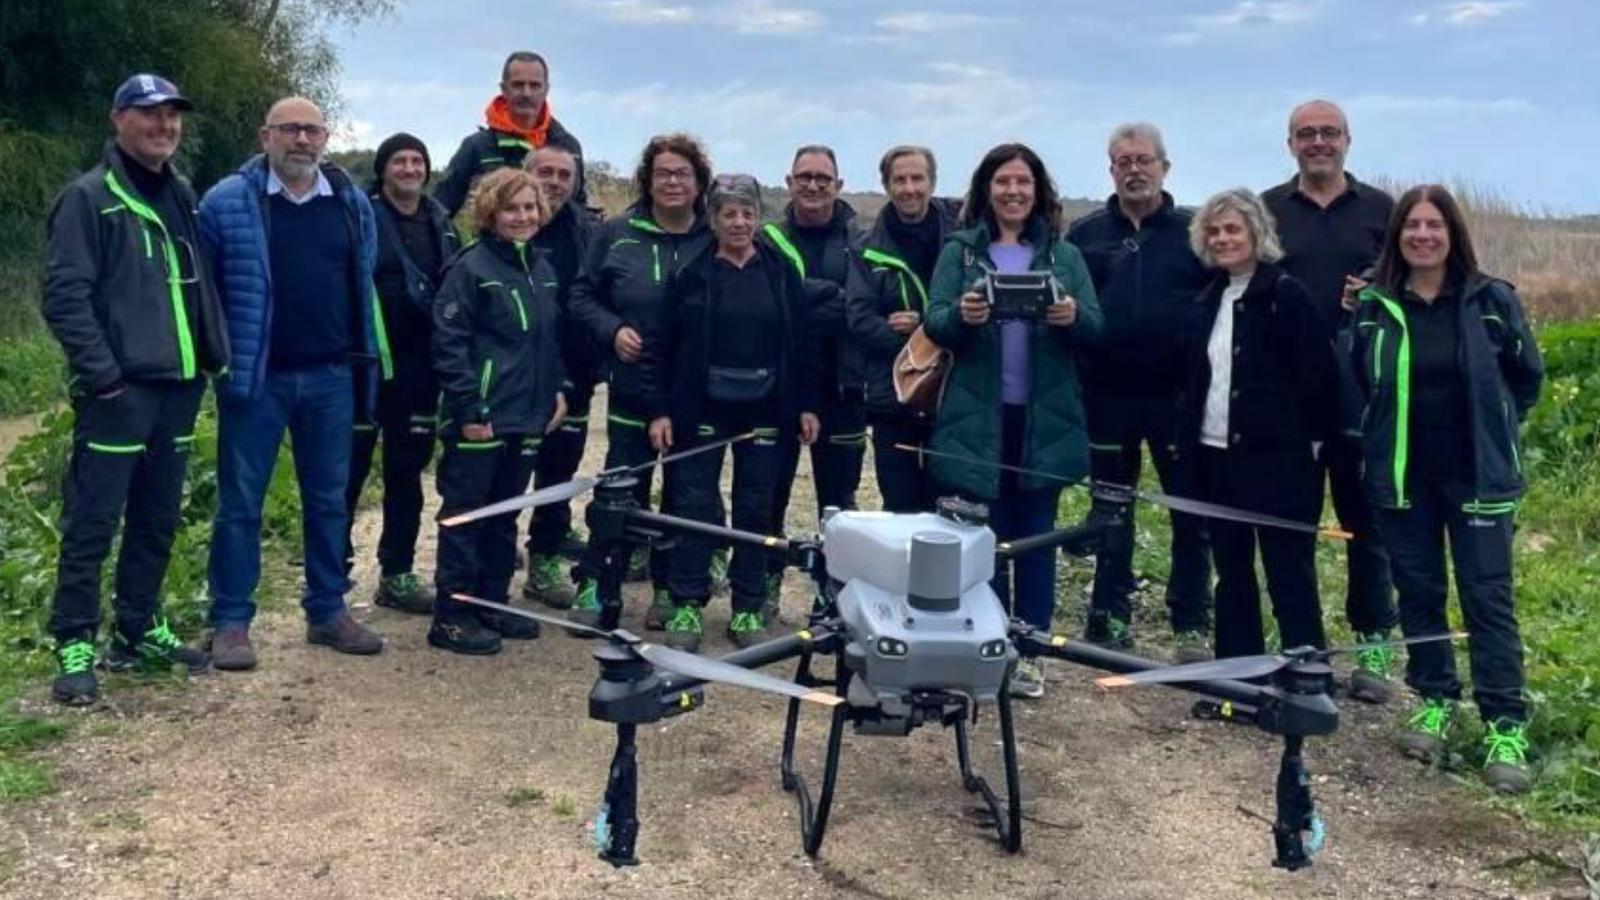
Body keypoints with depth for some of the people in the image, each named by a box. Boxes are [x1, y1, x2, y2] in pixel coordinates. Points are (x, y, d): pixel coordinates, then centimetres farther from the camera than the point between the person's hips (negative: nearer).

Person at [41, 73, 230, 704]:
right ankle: (74, 645, 5)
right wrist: (102, 374, -17)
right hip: (118, 391, -7)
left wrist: (214, 356, 10)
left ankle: (139, 631, 24)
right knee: (92, 524, -3)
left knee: (157, 522, 13)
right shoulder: (88, 198, -6)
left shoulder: (183, 197, 15)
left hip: (177, 387, 7)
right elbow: (65, 295, -12)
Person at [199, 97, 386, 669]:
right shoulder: (228, 201, -5)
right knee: (241, 502, 2)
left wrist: (367, 359, 10)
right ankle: (230, 622, 10)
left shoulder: (353, 204, 7)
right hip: (255, 377, -3)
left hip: (331, 377, 4)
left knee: (329, 499, 11)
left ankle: (328, 611, 22)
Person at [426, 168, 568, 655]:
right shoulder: (470, 268, -10)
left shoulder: (541, 267, 12)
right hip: (480, 418, -7)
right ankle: (451, 616, 8)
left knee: (505, 515, 15)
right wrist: (469, 408, -17)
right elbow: (448, 343, -14)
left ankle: (493, 603, 26)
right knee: (466, 515, 0)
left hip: (527, 416, 7)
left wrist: (557, 389, 11)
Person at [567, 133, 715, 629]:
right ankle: (596, 585, 13)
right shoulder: (617, 234, 1)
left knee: (684, 491, 9)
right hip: (633, 385, 0)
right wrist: (612, 329, -10)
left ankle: (670, 588, 22)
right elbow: (583, 295, 6)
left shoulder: (716, 240, -1)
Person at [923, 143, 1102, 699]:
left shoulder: (1064, 254, 9)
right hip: (978, 418, -1)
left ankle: (1030, 652, 14)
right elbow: (934, 325, -5)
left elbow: (1095, 329, 1)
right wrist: (960, 315, -27)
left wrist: (1073, 317, -22)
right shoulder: (959, 251, 5)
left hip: (1043, 419, 1)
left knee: (1035, 533, 6)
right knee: (983, 534, 4)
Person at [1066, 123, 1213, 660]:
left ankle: (1192, 626, 16)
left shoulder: (1194, 232, 2)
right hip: (1108, 397, 1)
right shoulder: (1085, 235, 7)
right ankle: (1111, 618, 23)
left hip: (1178, 396, -1)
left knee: (1191, 513, 6)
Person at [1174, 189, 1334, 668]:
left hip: (1277, 457, -7)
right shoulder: (1206, 303, 13)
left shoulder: (1287, 295, -7)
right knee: (1231, 572, 13)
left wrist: (1310, 441, -12)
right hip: (1214, 456, 7)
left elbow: (1316, 376, -10)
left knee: (1290, 574, -2)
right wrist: (1186, 446, 12)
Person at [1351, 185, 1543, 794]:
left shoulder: (1491, 300, -4)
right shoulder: (1374, 307, -1)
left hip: (1477, 475, -2)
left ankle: (1505, 727, 2)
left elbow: (1526, 375, 8)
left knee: (1488, 596, -2)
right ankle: (1435, 701, 25)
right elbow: (1359, 384, 13)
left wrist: (1493, 430, 12)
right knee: (1419, 591, 10)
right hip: (1402, 475, 2)